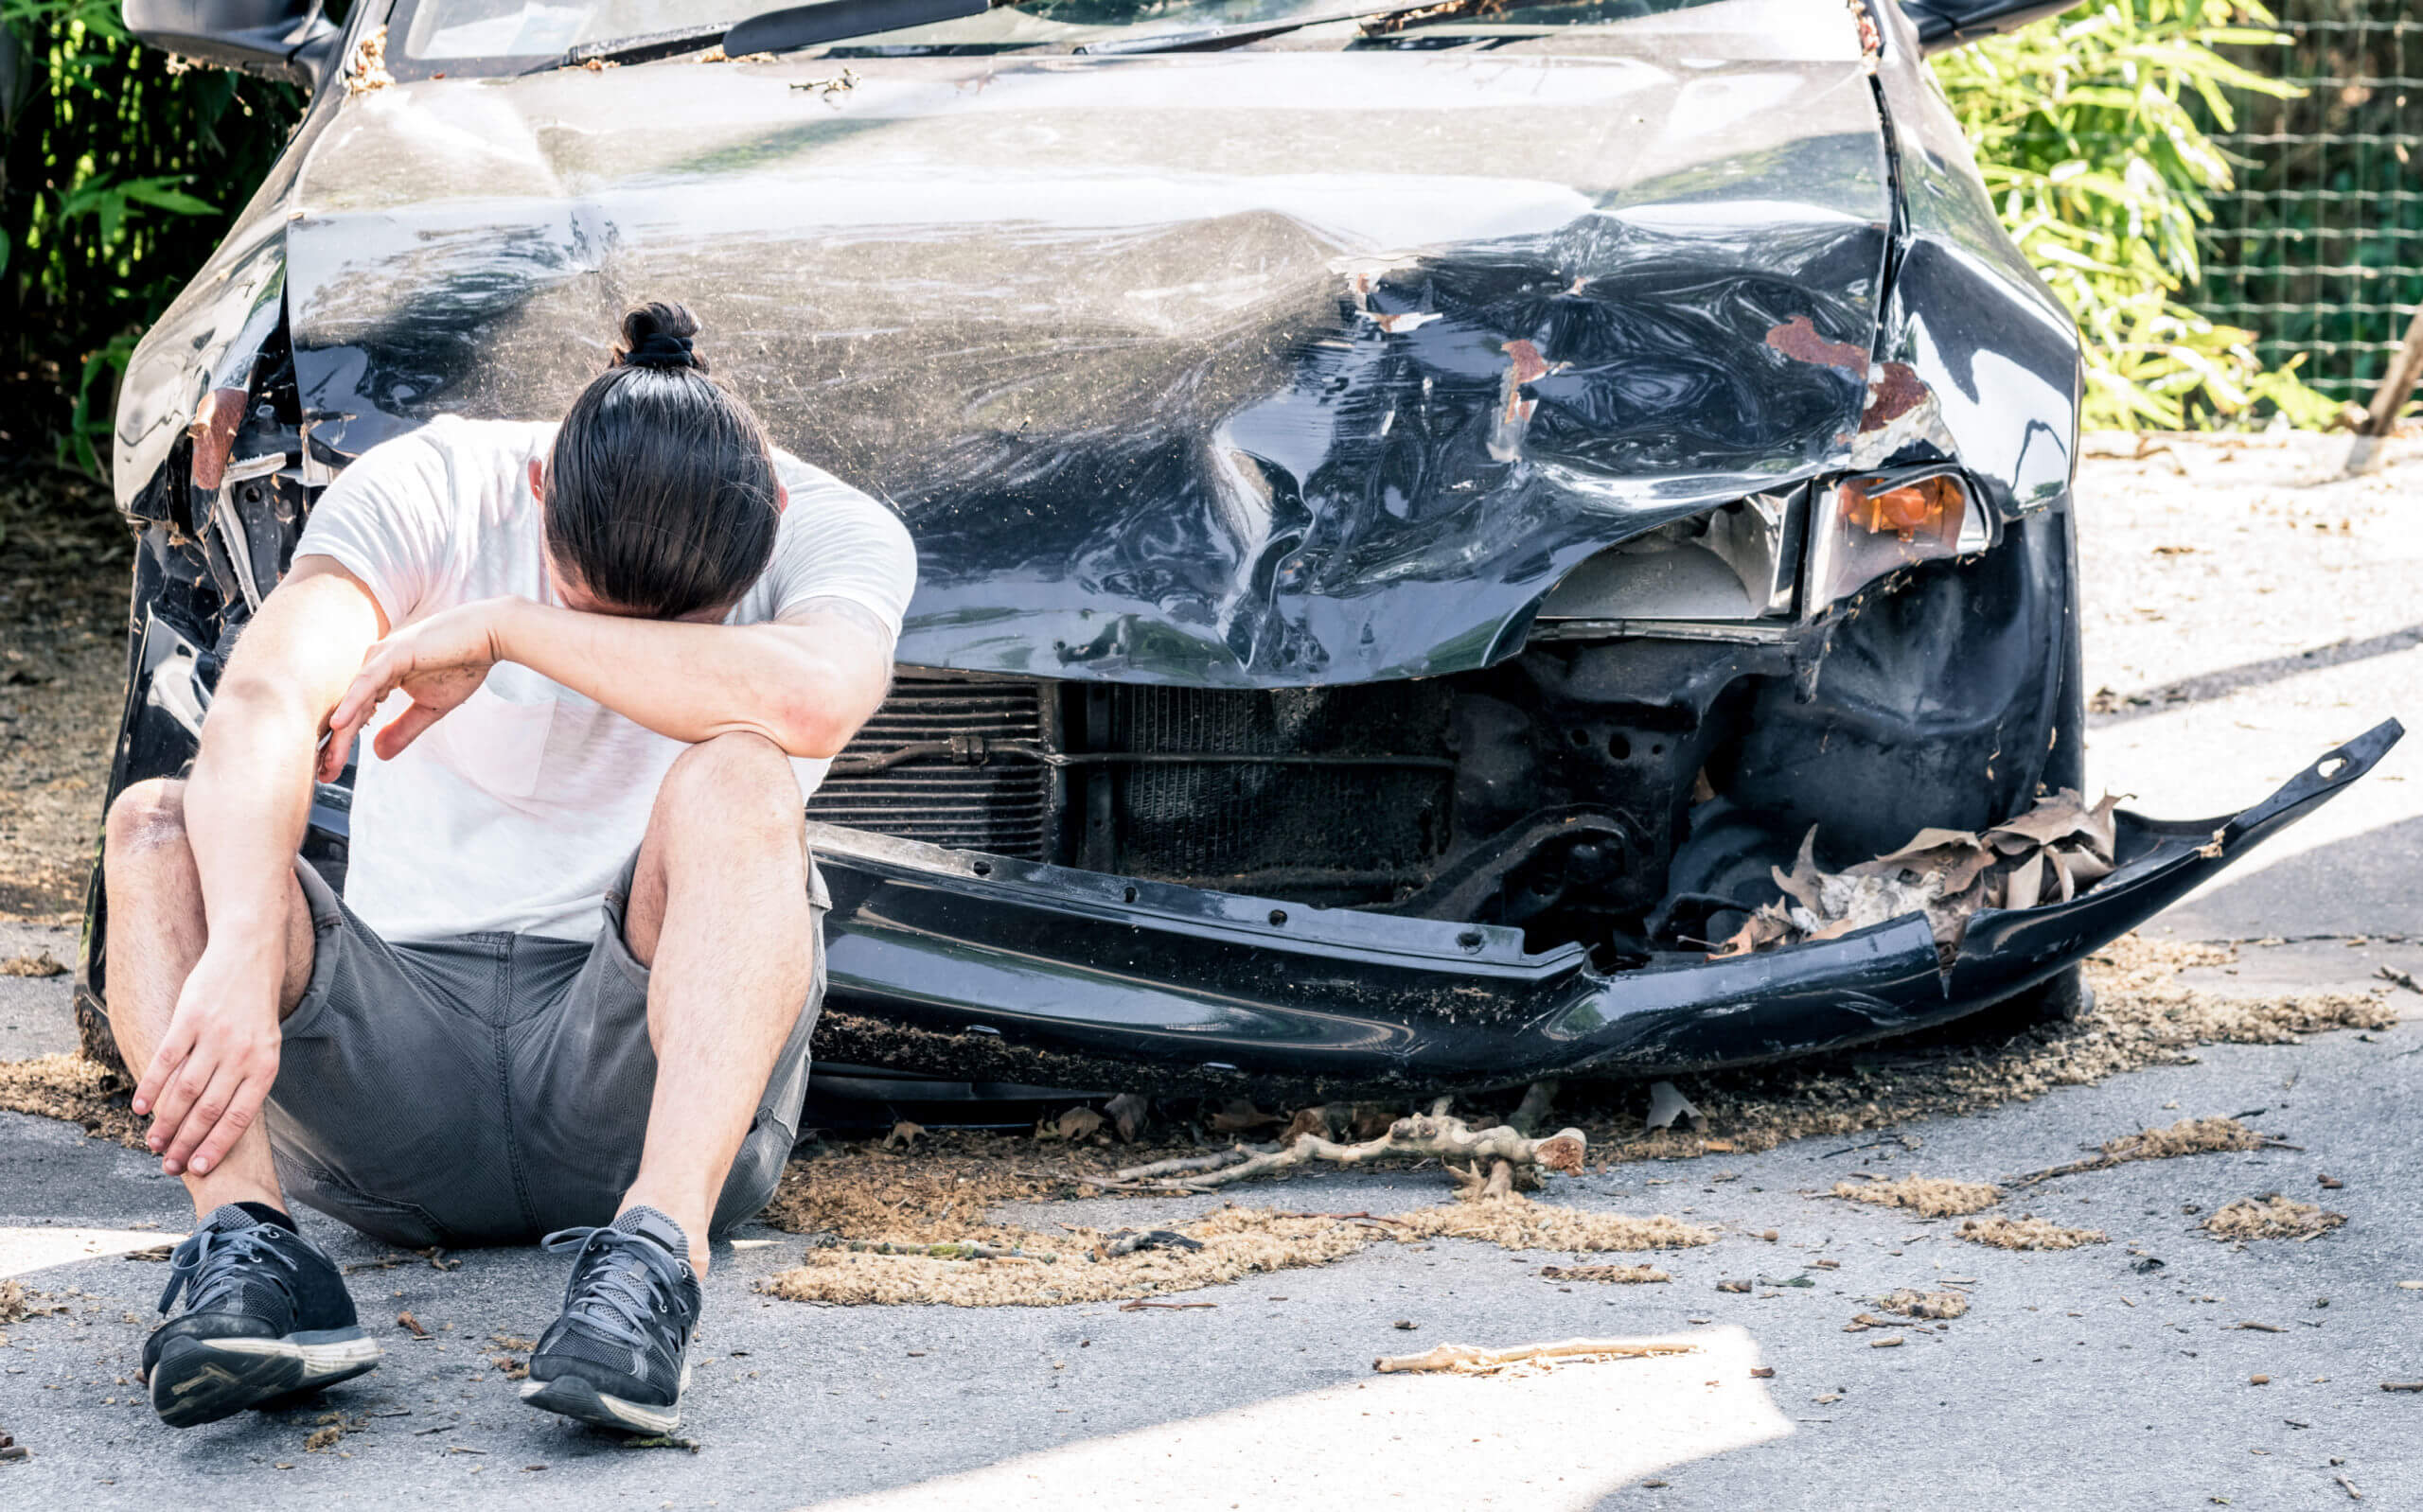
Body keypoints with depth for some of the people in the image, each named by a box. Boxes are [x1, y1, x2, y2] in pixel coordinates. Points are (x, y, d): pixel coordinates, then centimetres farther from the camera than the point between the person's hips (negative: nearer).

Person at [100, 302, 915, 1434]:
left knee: (735, 775, -29)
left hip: (654, 1059, -1)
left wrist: (503, 630, -26)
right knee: (158, 827, -22)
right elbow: (258, 709, -27)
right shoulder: (424, 493, -8)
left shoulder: (832, 533, -9)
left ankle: (659, 1250, -45)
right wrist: (239, 958, -45)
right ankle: (247, 1243, -43)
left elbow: (817, 699, -35)